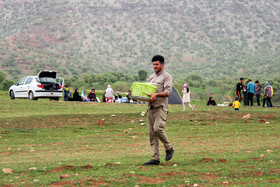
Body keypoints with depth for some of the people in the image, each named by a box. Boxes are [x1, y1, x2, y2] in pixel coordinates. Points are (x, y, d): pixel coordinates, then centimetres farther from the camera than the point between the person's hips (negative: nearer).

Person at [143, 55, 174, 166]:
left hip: (161, 107, -7)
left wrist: (156, 94, -24)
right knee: (151, 133, 2)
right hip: (151, 107, 7)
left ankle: (169, 148, 0)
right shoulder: (151, 77, 22)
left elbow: (168, 92, -11)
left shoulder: (167, 77, 0)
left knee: (158, 128, -22)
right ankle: (155, 158, 3)